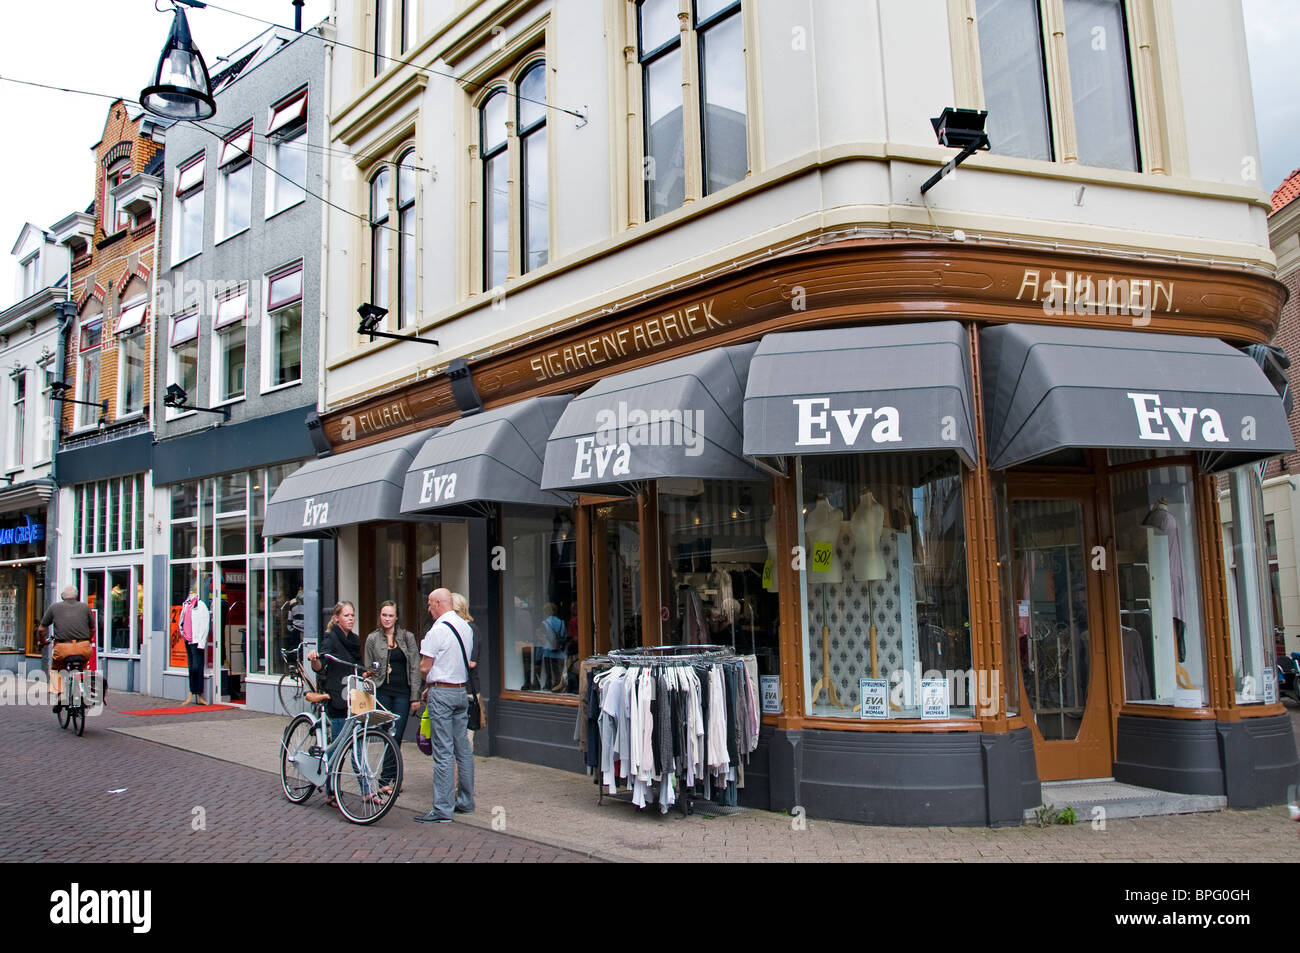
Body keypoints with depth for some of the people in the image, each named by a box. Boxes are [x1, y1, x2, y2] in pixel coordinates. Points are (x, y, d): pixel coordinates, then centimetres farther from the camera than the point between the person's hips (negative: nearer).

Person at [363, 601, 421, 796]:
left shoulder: (407, 637, 5)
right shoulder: (372, 639, 6)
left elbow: (415, 668, 5)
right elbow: (368, 669, 9)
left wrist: (415, 697, 0)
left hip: (403, 692, 0)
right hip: (382, 691, 0)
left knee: (396, 736, -5)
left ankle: (386, 780, 0)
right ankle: (390, 777, 8)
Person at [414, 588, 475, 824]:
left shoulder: (437, 630, -14)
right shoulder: (466, 627, 10)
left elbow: (425, 668, -12)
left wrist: (428, 683, 11)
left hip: (441, 693, -8)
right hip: (462, 691, 8)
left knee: (443, 751, -6)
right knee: (463, 749, 12)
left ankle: (442, 809, -4)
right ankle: (465, 802, 20)